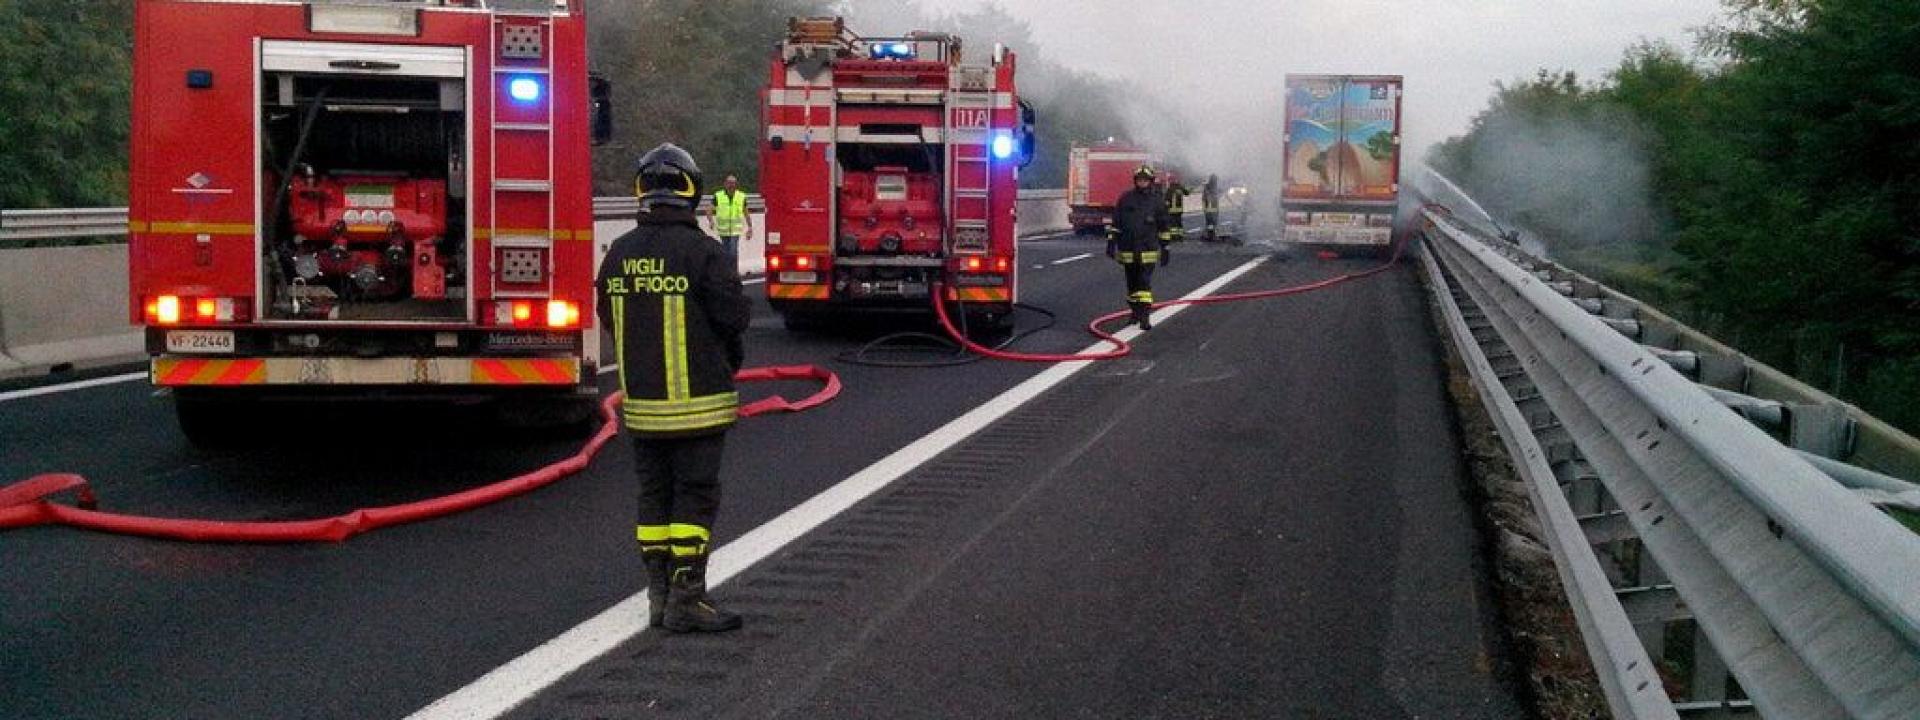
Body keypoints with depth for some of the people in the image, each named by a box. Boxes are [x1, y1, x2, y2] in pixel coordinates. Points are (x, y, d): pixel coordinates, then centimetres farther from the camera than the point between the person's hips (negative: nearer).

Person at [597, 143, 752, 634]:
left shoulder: (619, 254, 3)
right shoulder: (701, 253, -14)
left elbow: (608, 317, 11)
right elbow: (735, 316, -12)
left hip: (640, 398, 5)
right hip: (697, 400, -5)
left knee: (654, 495, 13)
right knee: (695, 496, 0)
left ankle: (659, 596, 17)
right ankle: (686, 601, -1)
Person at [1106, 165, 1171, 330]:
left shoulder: (1157, 201, 2)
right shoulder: (1125, 199, 4)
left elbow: (1163, 227, 6)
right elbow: (1115, 223, 7)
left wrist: (1164, 249, 5)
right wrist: (1111, 242, 0)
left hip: (1148, 250, -2)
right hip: (1127, 250, 2)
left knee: (1145, 283, -11)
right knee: (1132, 284, 11)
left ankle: (1145, 317, -15)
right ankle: (1135, 313, 24)